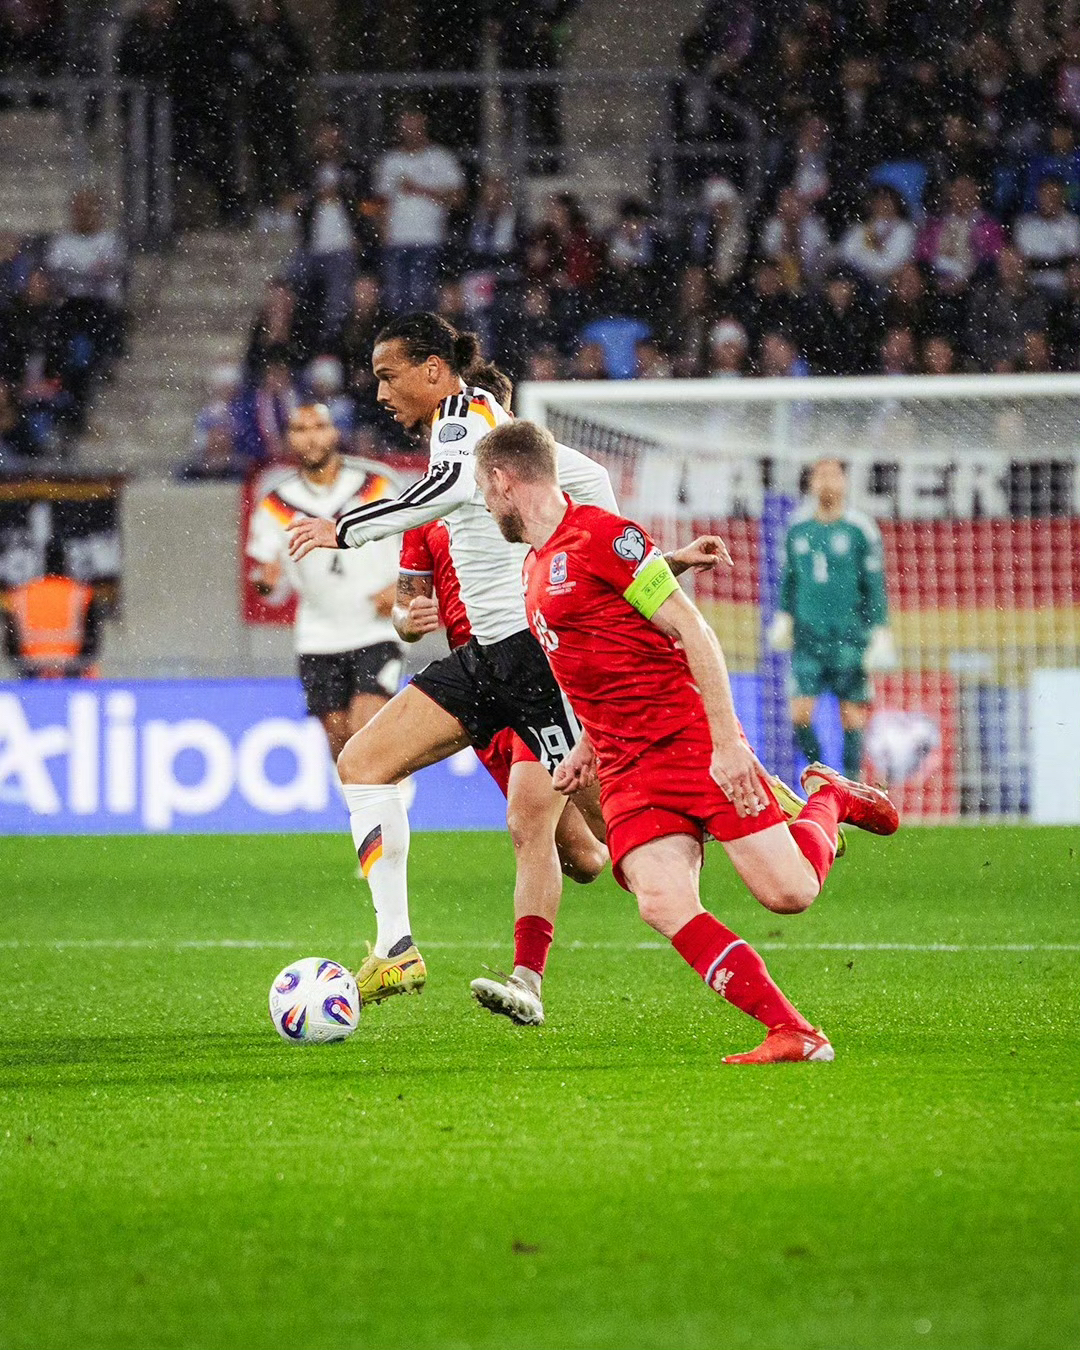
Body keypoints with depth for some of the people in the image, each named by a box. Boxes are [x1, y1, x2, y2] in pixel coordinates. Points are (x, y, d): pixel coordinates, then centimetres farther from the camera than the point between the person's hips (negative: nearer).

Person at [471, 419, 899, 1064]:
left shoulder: (599, 534, -10)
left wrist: (727, 741, -20)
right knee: (665, 905, -17)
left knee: (789, 891, -13)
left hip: (693, 738, -7)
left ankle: (830, 799, 20)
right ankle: (794, 1034, -17)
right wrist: (590, 746, 22)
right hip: (626, 768, 7)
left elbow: (694, 633, -14)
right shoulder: (538, 566, 18)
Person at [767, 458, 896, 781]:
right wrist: (784, 616, 16)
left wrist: (880, 631, -5)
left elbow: (875, 585, -1)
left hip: (850, 636, -3)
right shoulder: (797, 528, 8)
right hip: (808, 636, 3)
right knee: (800, 715, -6)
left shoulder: (860, 529, -2)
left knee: (852, 715, 0)